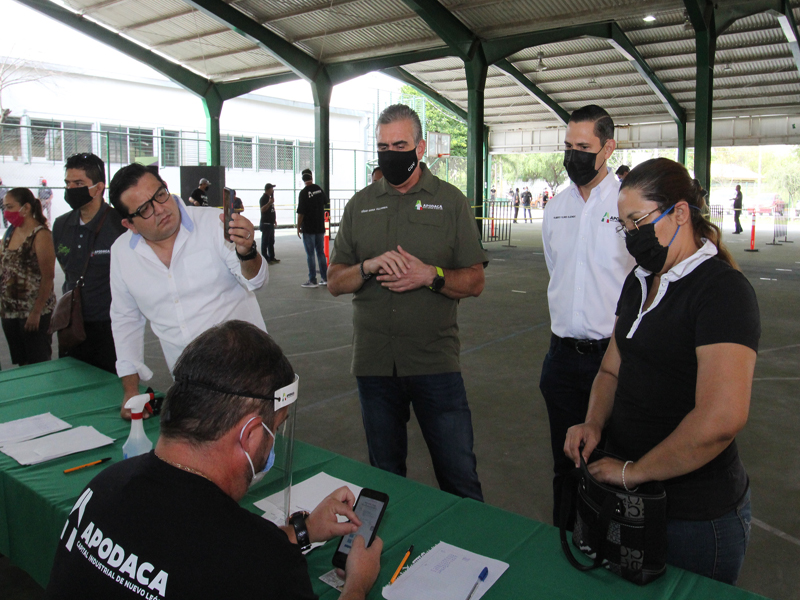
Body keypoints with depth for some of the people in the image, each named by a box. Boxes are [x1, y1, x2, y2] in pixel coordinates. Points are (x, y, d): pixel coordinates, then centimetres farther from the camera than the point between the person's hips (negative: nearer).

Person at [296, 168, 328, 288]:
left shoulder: (304, 193, -14)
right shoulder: (319, 189, 4)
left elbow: (300, 212, -15)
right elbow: (325, 202, 23)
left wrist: (298, 227, -5)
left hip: (308, 228, -5)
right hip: (320, 227, 5)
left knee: (310, 254, 0)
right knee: (321, 252, 12)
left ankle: (312, 280, 2)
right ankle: (325, 278, 14)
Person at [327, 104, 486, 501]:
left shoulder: (450, 201, 4)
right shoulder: (360, 205, 10)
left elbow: (475, 282, 1)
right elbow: (334, 282, 7)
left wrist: (431, 275, -17)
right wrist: (369, 266, -12)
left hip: (435, 360, -2)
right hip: (374, 362, 3)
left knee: (459, 475, 3)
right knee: (384, 478, 16)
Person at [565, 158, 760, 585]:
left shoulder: (722, 290, -19)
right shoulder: (640, 281, 7)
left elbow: (721, 418, -30)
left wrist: (633, 471, -20)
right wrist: (593, 424, -6)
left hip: (695, 515, -7)